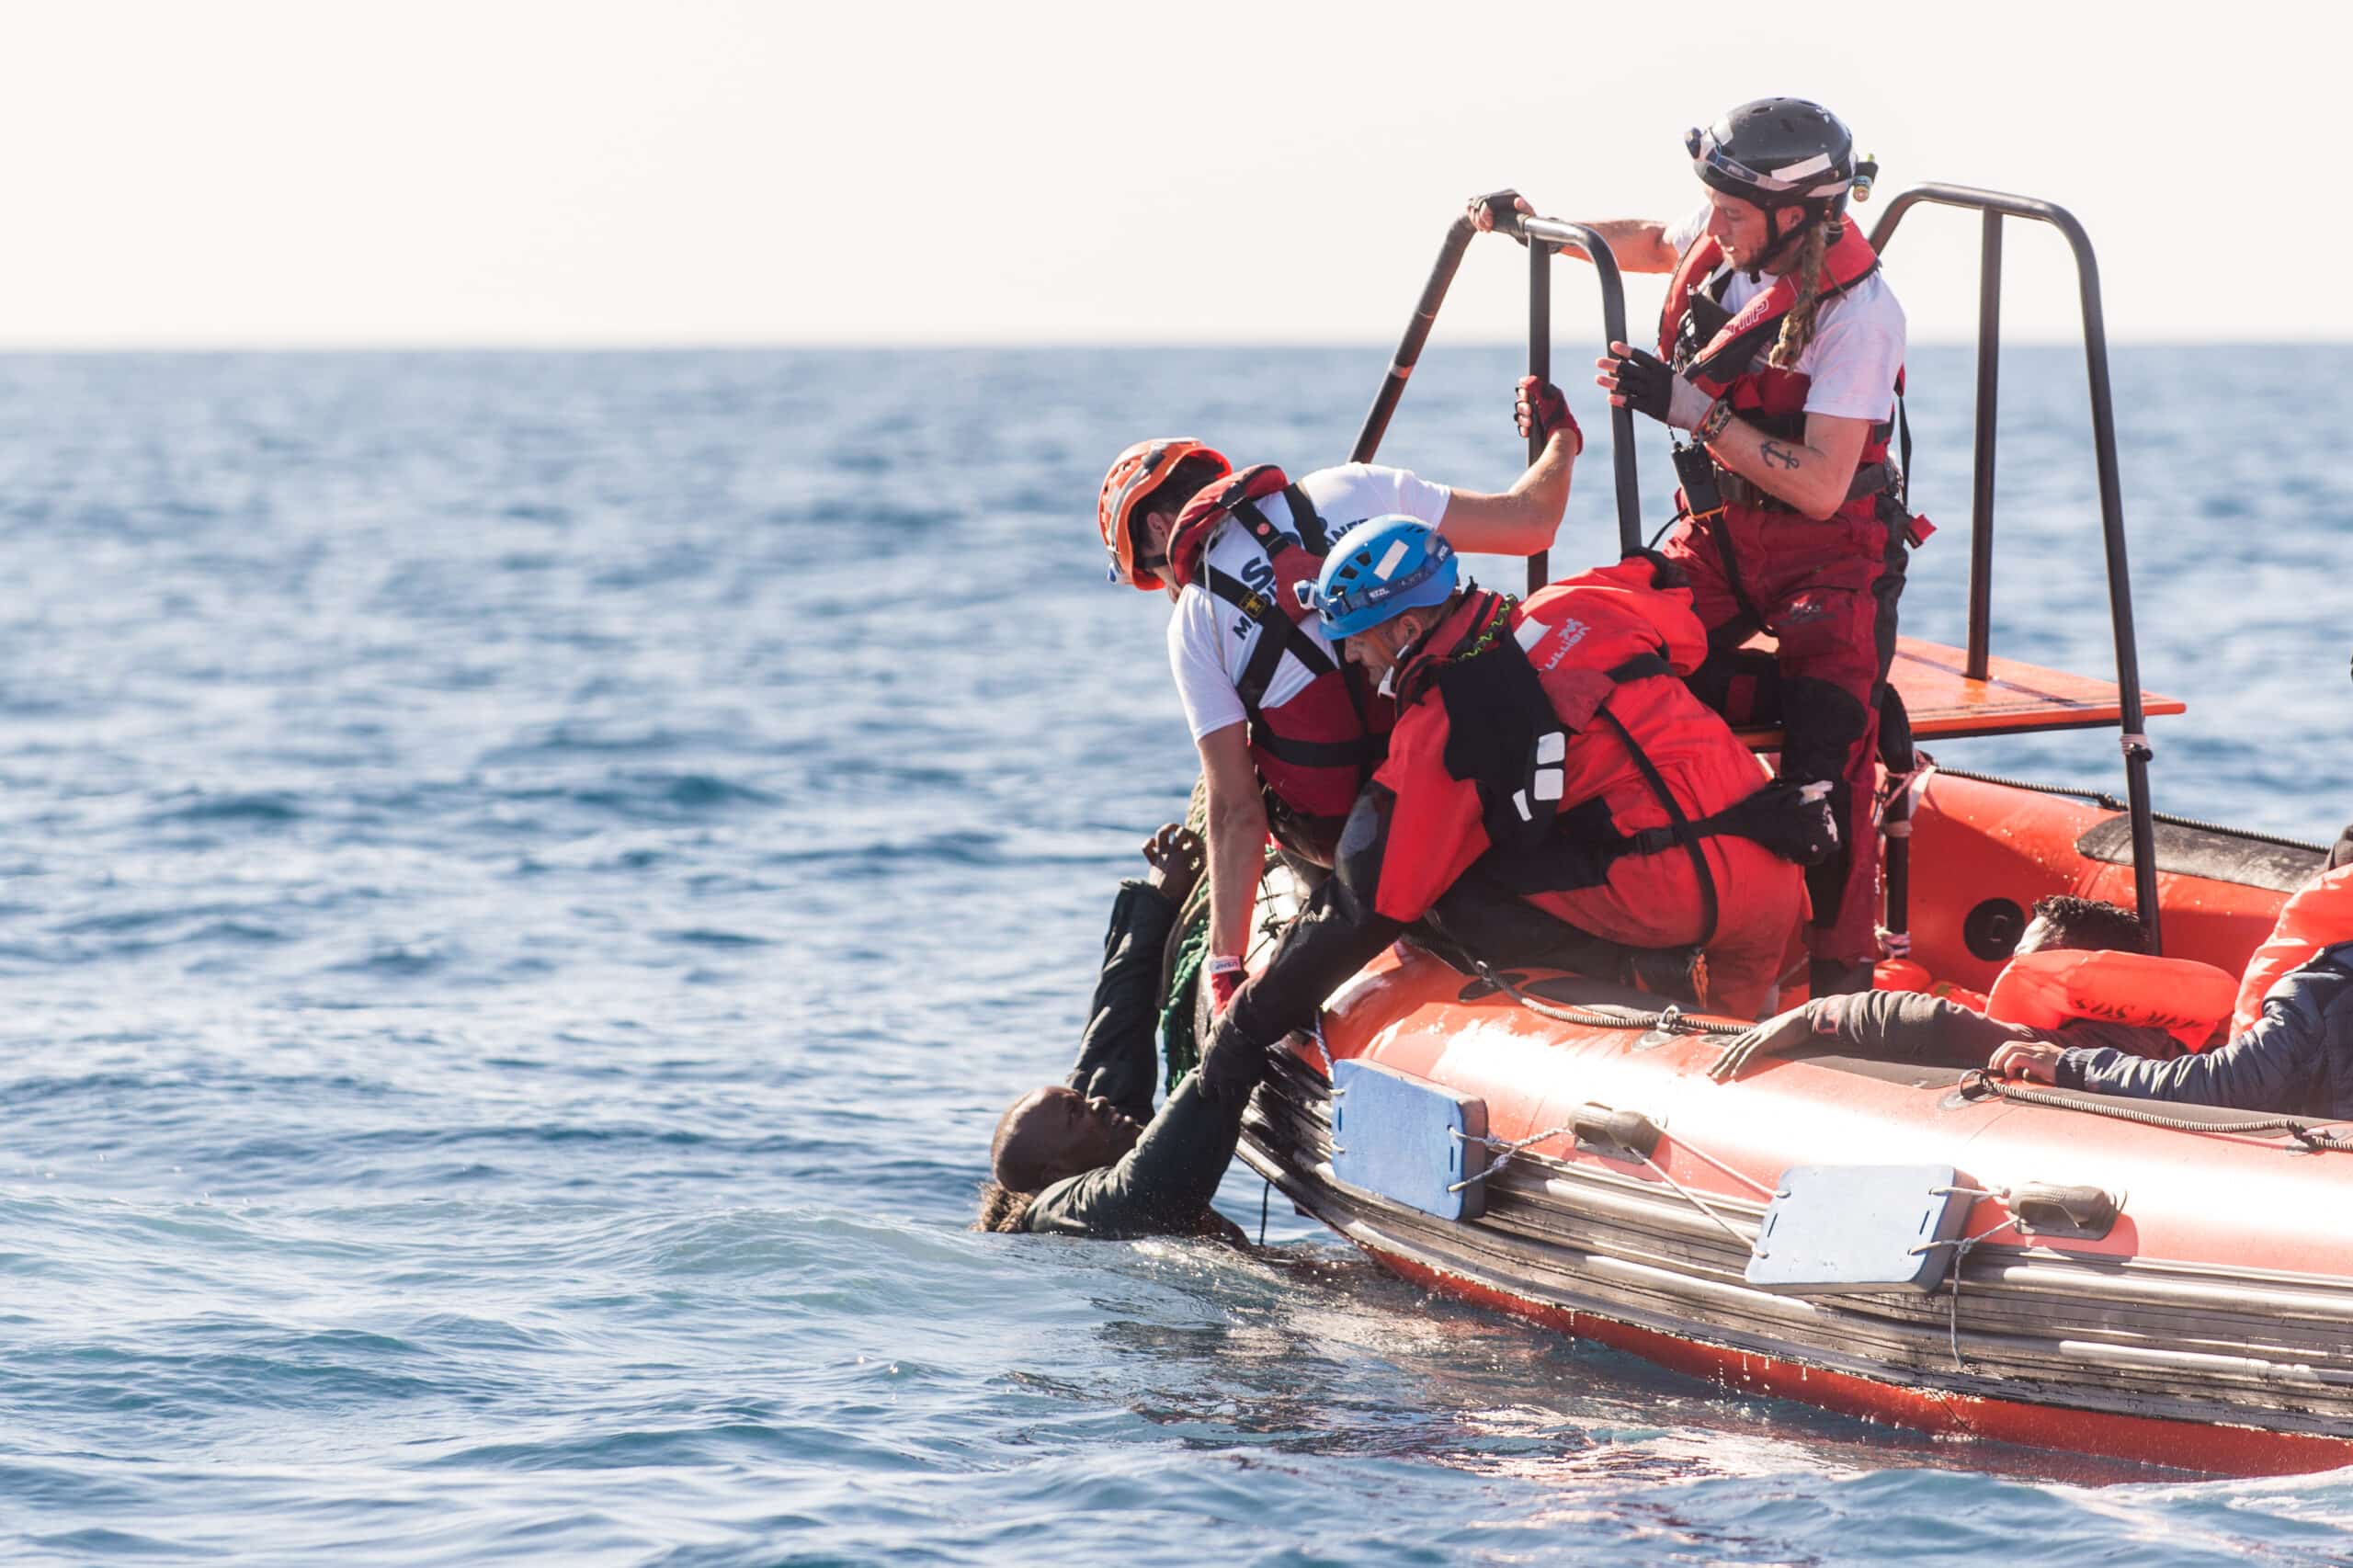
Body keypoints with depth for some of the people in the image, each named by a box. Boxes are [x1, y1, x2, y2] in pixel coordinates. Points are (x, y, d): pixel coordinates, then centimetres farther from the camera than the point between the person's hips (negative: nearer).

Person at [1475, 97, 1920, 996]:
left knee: (1826, 755, -19)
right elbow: (1653, 244, 22)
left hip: (1829, 550, -6)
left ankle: (1842, 972, -6)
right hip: (1719, 526, 6)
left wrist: (1693, 410, -31)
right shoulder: (1726, 241, -6)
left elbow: (1821, 486, -28)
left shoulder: (1857, 312, -25)